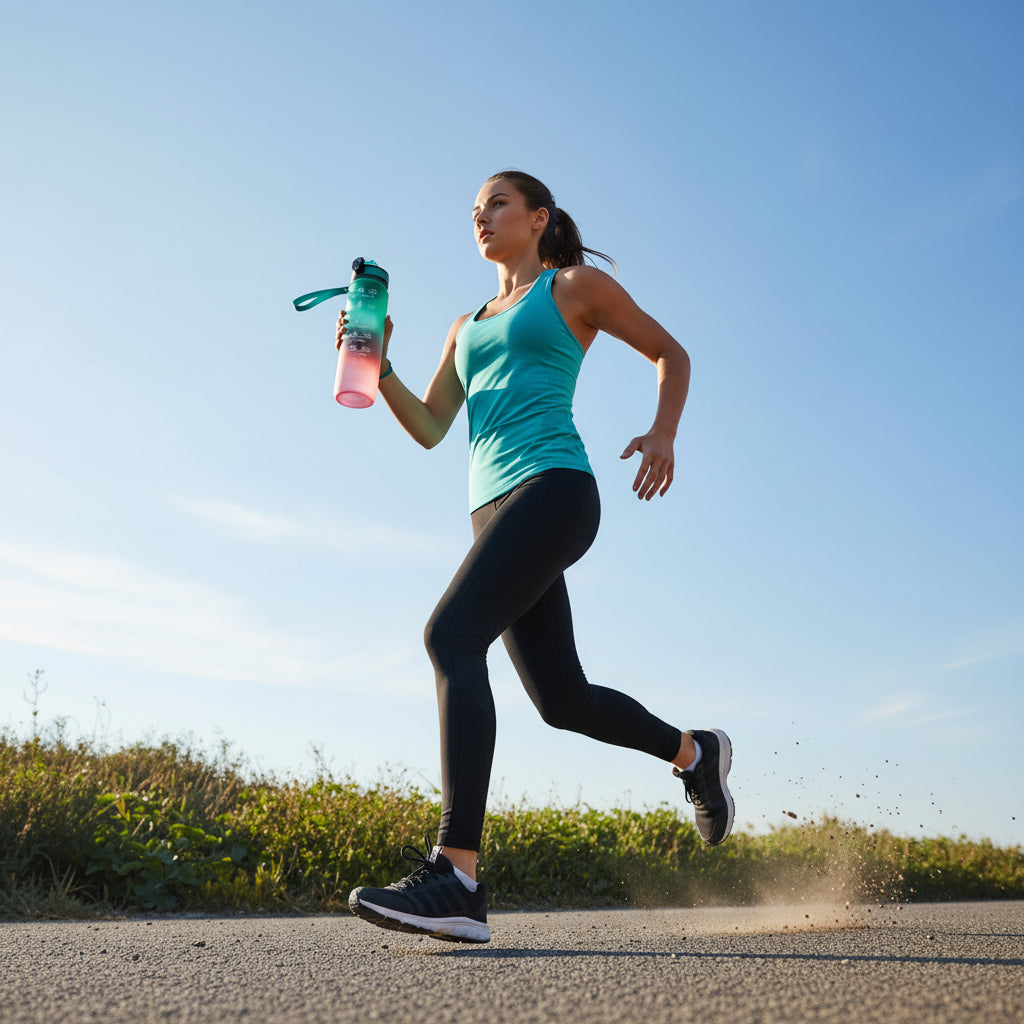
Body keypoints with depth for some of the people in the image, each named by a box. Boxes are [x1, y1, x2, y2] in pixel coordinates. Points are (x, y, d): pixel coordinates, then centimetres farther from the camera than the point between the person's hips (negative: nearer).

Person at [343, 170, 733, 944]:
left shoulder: (577, 285, 10)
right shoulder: (467, 326, 26)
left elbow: (671, 352, 14)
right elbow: (429, 429, 18)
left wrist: (664, 436, -4)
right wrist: (377, 366, 3)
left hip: (553, 489, -7)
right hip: (496, 508, 8)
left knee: (451, 636, -27)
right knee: (563, 700, 10)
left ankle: (457, 877, -31)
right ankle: (695, 753, 35)